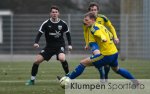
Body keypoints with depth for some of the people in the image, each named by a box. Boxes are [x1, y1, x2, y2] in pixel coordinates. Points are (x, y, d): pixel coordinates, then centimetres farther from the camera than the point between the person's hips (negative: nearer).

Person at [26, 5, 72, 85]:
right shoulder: (46, 23, -8)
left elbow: (67, 33, 10)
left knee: (62, 58, -33)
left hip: (60, 45, -2)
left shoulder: (63, 23, -5)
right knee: (37, 60, -11)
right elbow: (40, 33, -8)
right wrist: (36, 43, -26)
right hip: (49, 46, 2)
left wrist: (70, 44, 2)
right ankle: (32, 80, 7)